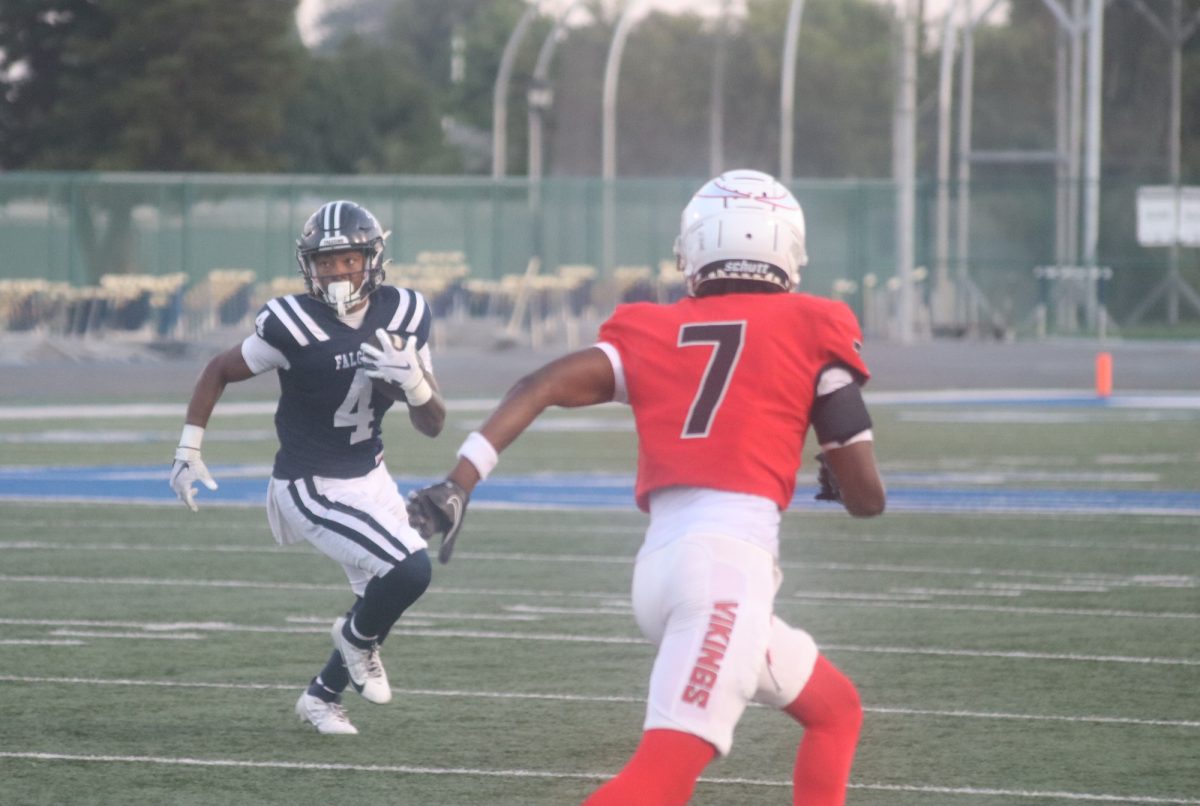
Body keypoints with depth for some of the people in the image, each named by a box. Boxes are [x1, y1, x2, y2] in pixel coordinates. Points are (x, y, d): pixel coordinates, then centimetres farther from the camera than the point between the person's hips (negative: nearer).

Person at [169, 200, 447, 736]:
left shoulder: (403, 315, -6)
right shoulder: (292, 325, -22)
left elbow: (433, 426, -2)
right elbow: (218, 372, -6)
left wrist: (412, 381, -22)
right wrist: (188, 451, -9)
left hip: (369, 478, 7)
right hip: (311, 488, -7)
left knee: (382, 596, 17)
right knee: (410, 570, -22)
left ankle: (322, 696, 39)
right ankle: (359, 638, 9)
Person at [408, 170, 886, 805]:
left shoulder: (655, 333, 18)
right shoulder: (810, 330, 8)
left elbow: (540, 387, 1)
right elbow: (867, 498, 8)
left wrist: (459, 483, -5)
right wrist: (837, 479, 32)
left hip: (659, 564, 6)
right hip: (730, 563, -6)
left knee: (834, 710, 24)